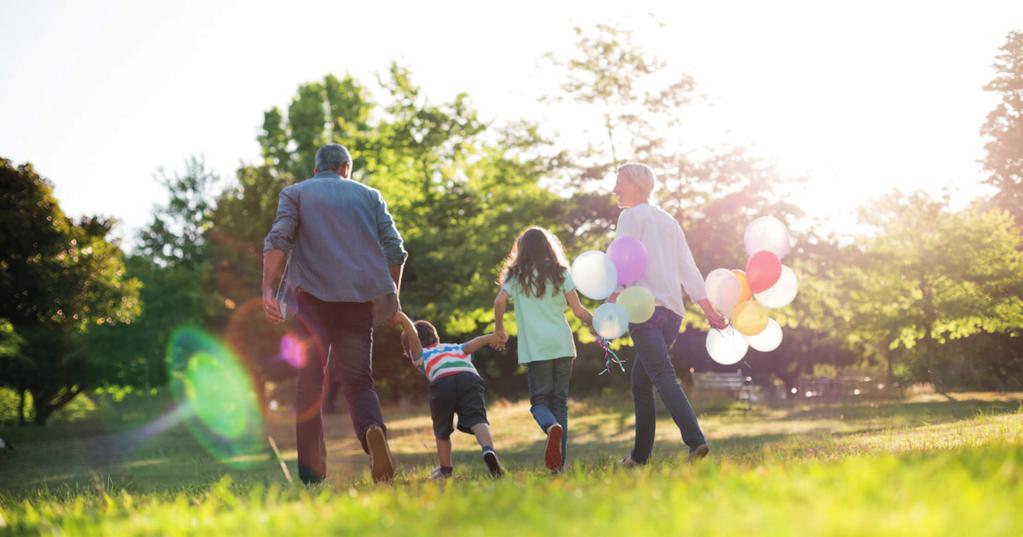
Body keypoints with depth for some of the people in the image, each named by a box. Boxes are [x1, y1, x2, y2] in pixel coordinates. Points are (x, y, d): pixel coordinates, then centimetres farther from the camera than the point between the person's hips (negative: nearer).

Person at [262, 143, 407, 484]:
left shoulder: (295, 193, 14)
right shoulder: (369, 196, 20)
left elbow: (278, 240, -3)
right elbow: (394, 249, 10)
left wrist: (267, 291, -11)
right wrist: (393, 297, 18)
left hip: (312, 295, -1)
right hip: (360, 298, 1)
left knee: (310, 382, 1)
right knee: (358, 380, 5)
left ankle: (311, 475, -7)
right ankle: (373, 430, -28)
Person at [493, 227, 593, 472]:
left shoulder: (516, 274, 6)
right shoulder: (560, 273, 8)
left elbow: (500, 301, -10)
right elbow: (578, 310, 2)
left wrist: (499, 327, 6)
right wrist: (593, 320, 21)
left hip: (535, 348, -2)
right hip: (563, 345, 2)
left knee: (539, 400, 5)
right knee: (560, 401, 8)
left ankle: (552, 427, -30)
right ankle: (559, 463, 3)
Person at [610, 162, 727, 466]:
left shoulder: (631, 216, 1)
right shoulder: (669, 221, 23)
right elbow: (688, 269, 20)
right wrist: (709, 309, 18)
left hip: (644, 306, -8)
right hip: (673, 310, 8)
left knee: (663, 376, -17)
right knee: (640, 379, 15)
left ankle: (695, 440, -33)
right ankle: (640, 454, 15)